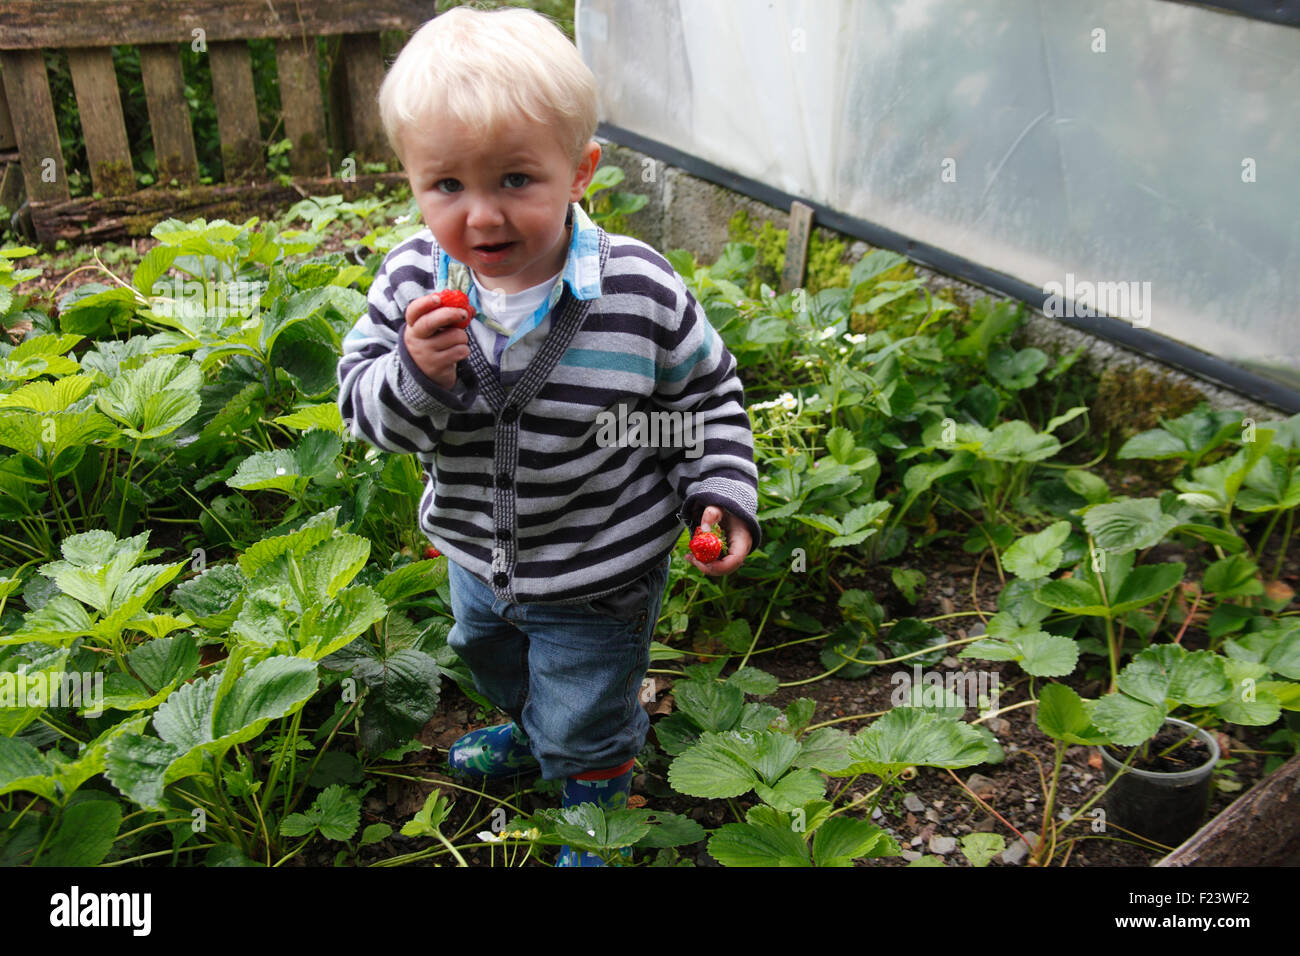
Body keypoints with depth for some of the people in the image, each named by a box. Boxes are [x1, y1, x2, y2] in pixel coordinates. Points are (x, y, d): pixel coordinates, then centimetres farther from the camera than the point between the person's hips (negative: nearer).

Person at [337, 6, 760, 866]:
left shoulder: (641, 290, -25)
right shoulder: (413, 283, -17)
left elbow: (708, 393, -9)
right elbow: (365, 408, -14)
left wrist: (722, 493, -16)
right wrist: (414, 373, -34)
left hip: (601, 576, -5)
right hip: (477, 556, 5)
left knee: (585, 724, 18)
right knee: (496, 662, 36)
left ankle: (598, 818, 51)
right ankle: (533, 731, 70)